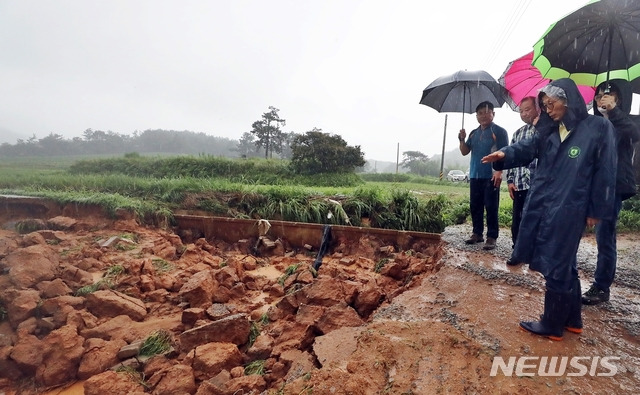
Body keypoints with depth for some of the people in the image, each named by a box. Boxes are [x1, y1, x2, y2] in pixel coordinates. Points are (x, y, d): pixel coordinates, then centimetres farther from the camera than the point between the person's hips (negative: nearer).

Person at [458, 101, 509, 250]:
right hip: (475, 176, 6)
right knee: (475, 206, 9)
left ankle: (491, 237, 2)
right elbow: (465, 152, 15)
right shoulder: (474, 133, 16)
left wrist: (499, 171, -21)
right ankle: (477, 233, 19)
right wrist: (462, 139, -4)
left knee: (491, 207, -4)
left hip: (491, 176, -6)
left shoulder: (499, 131, -2)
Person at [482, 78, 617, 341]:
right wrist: (505, 154, -22)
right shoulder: (550, 131, 13)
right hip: (541, 206, 6)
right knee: (563, 265, 17)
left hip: (568, 211, -6)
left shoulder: (599, 127, -4)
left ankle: (552, 325, 18)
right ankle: (572, 319, 33)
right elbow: (527, 148, 0)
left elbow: (605, 171, -5)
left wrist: (597, 210, -6)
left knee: (557, 267, 2)